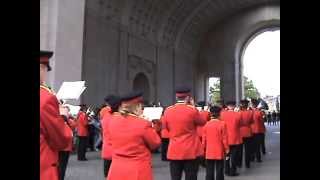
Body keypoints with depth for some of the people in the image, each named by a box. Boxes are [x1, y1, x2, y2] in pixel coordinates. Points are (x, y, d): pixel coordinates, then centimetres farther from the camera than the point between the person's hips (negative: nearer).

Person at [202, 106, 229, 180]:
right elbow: (224, 138, -7)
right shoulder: (222, 124, -11)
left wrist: (204, 148, 15)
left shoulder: (206, 124, -3)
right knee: (219, 171, 7)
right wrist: (226, 149, 4)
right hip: (219, 151, -2)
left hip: (209, 152, 2)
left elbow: (204, 139, 3)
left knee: (209, 171, 9)